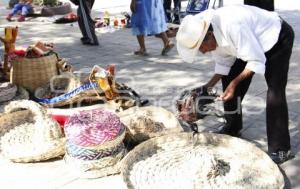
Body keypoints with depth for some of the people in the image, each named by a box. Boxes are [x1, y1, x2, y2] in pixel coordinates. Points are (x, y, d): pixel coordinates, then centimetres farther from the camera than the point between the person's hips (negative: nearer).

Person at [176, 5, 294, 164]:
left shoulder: (233, 27, -41)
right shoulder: (213, 37, -15)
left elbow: (257, 61, -32)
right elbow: (223, 63, -2)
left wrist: (235, 82, -34)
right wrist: (209, 85, -12)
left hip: (277, 37, -8)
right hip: (250, 43, 8)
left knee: (275, 92, -17)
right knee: (229, 80, 5)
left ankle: (280, 149, -8)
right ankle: (232, 127, 25)